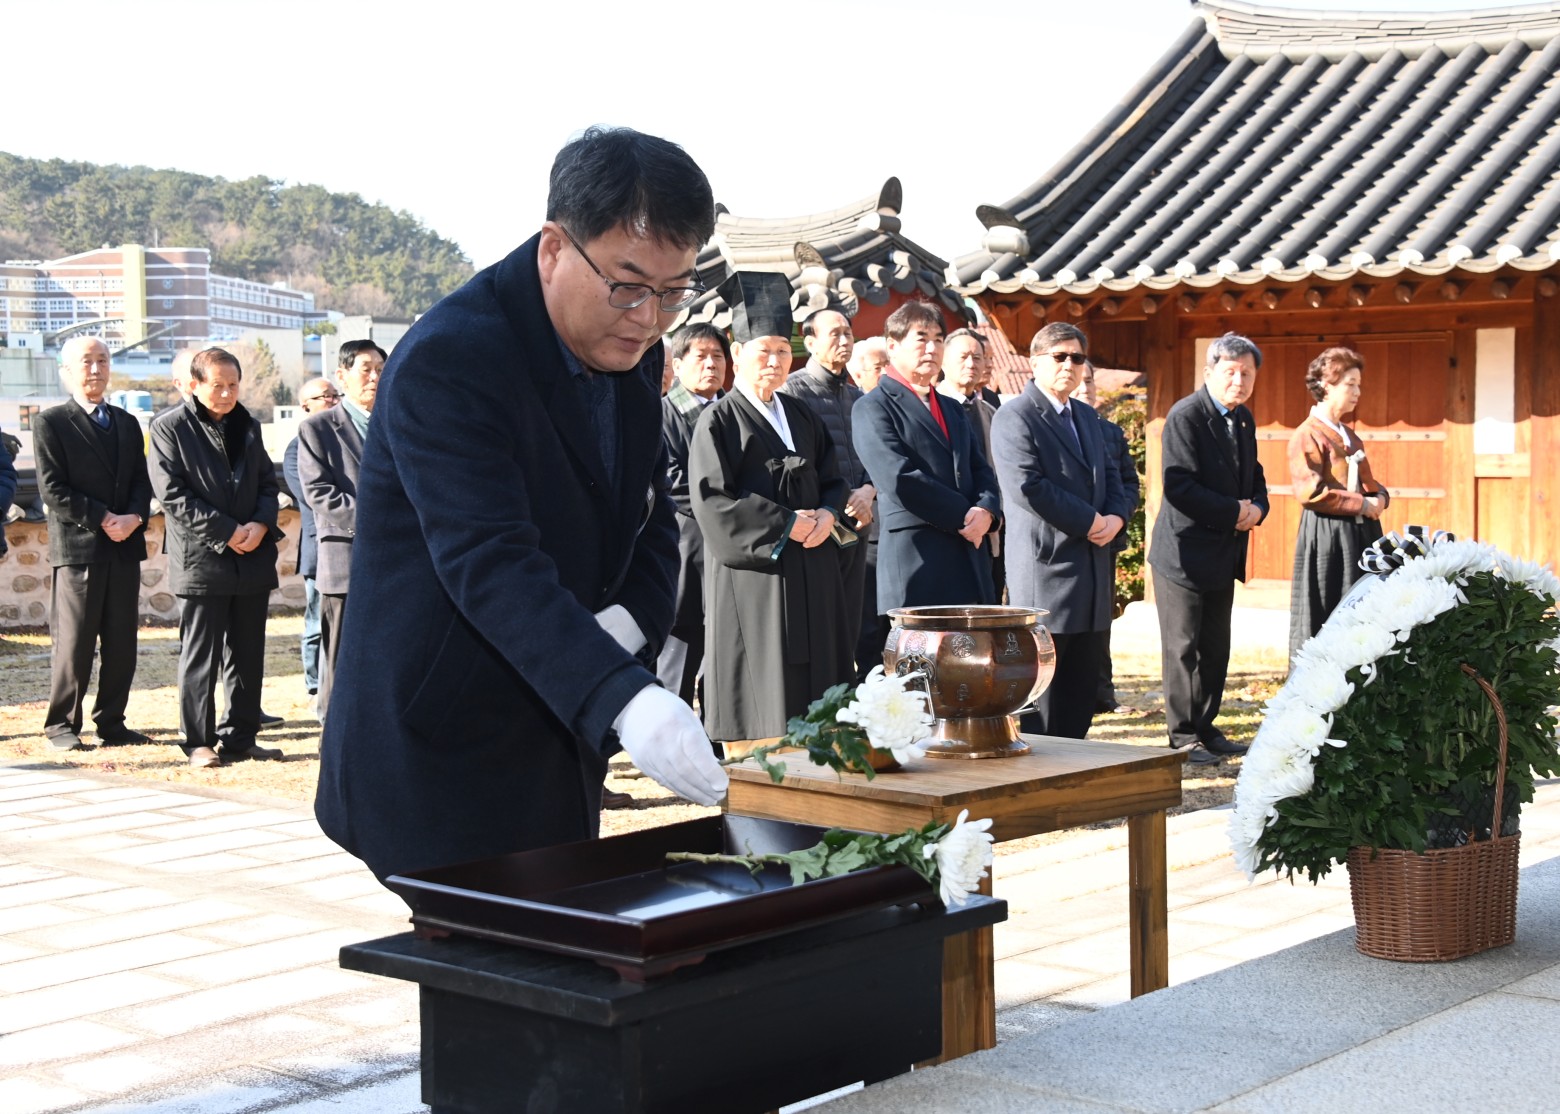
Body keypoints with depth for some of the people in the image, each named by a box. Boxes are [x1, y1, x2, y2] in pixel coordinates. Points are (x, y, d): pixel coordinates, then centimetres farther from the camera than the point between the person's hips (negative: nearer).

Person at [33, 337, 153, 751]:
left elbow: (142, 482, 12)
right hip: (77, 546, -5)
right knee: (72, 643, -3)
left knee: (121, 643, 6)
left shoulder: (127, 423, 17)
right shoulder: (50, 423, -1)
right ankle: (62, 724, 6)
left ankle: (111, 722, 14)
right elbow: (53, 489, -9)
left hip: (125, 546, 5)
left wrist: (134, 517, -9)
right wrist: (103, 519, -15)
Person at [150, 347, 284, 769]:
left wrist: (261, 524, -5)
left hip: (253, 559, 5)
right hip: (201, 559, -5)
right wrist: (226, 532, -14)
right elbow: (173, 494, -10)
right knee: (199, 656, -1)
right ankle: (199, 742, 7)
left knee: (247, 656, 9)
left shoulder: (248, 427, 15)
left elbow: (268, 481, 15)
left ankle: (239, 738, 17)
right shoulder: (170, 428, -3)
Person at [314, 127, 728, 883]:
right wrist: (623, 700, -45)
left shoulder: (633, 352, 5)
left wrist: (630, 618, -11)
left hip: (558, 750, 8)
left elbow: (651, 514, 13)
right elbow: (490, 563, -32)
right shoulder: (448, 360, -21)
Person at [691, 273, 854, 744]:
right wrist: (787, 524, -14)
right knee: (759, 708, -6)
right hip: (753, 577, -6)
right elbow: (713, 501, -13)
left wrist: (828, 514, -6)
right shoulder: (718, 421, -4)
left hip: (812, 577, 6)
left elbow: (833, 480, 17)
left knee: (814, 706, 5)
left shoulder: (802, 417, 15)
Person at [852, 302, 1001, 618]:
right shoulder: (872, 408, -2)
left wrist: (986, 511, -6)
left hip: (969, 555, 7)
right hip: (915, 559, -7)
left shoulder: (952, 410, 23)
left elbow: (981, 471, 16)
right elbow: (899, 479, -14)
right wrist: (963, 516, -11)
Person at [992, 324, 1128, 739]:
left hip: (1090, 569, 8)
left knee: (1082, 687, 10)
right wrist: (1089, 521, -15)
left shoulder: (1087, 416, 19)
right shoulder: (1014, 417, -8)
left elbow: (1110, 476, 20)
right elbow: (1027, 486, -19)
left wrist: (1116, 517, -2)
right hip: (1045, 568, -8)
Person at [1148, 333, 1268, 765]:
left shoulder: (1243, 419, 12)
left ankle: (1206, 729, 23)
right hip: (1186, 554, -8)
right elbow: (1179, 486, -22)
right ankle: (1184, 737, 7)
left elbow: (1254, 477, 20)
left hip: (1224, 555, 8)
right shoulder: (1185, 416, -14)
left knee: (1215, 649, 13)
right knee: (1183, 649, 0)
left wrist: (1257, 508, -2)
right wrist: (1234, 512, -18)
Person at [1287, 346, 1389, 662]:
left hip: (1360, 536, 8)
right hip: (1326, 538, -8)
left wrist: (1378, 498, 1)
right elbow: (1310, 491, -19)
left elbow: (1369, 483, 24)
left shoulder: (1350, 437, 17)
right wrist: (1362, 505, -15)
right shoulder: (1307, 436, -9)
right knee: (1323, 623, -4)